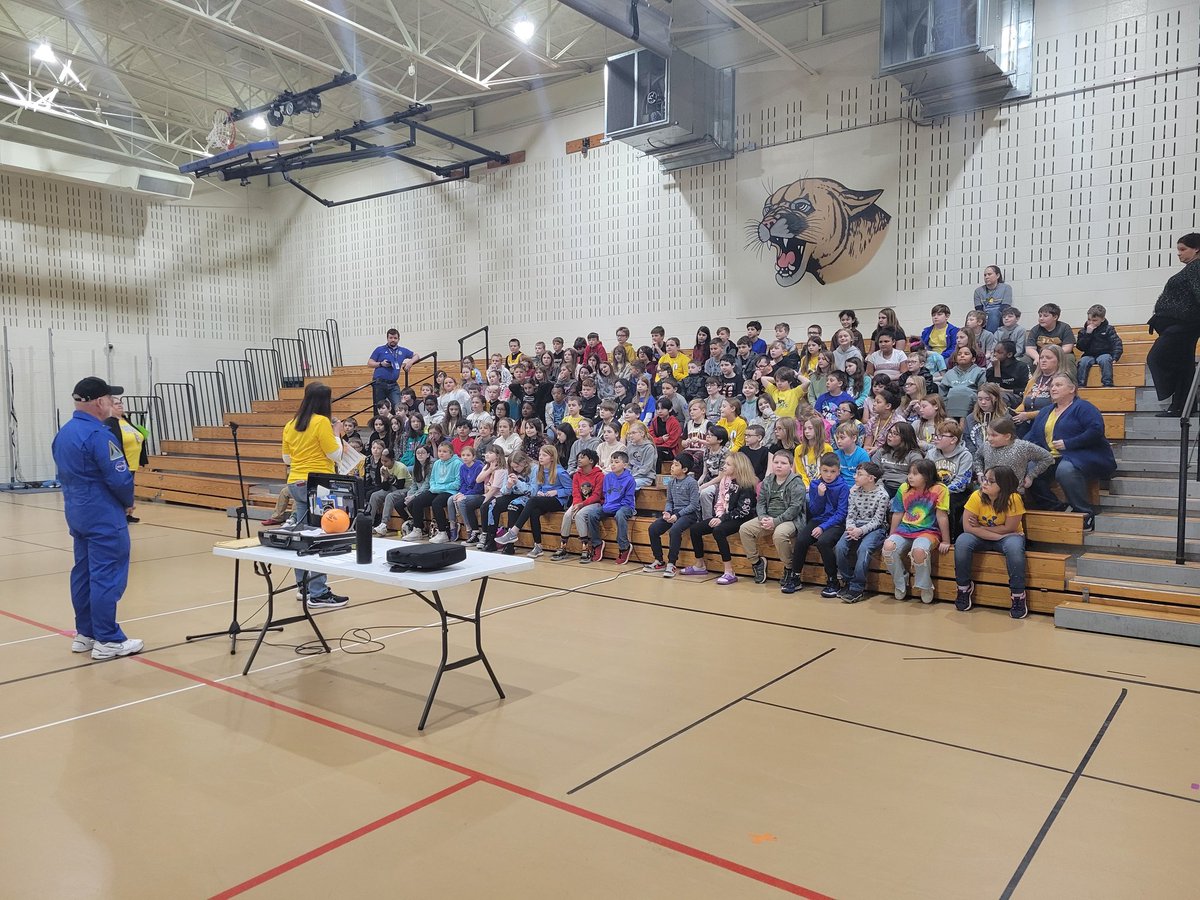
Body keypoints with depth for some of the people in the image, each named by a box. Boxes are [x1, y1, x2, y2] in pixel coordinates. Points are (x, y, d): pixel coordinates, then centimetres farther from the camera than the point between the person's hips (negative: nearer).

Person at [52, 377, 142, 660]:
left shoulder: (63, 434, 11)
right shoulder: (98, 434, -19)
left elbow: (65, 474, 18)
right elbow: (120, 478, -20)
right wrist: (128, 502, -1)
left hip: (77, 514, 10)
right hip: (104, 518, -10)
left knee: (83, 574, 14)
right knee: (107, 578, -4)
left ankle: (85, 634, 22)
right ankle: (107, 641, 0)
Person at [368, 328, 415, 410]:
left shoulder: (403, 351, 15)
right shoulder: (380, 350, 7)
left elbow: (415, 355, 26)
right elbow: (369, 363, 5)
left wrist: (410, 362, 6)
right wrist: (381, 364, -11)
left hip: (393, 384, 2)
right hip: (379, 383, -2)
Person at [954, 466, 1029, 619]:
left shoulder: (1013, 499, -22)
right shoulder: (977, 496, -17)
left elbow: (1009, 528, -18)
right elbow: (968, 527, -20)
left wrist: (981, 528, -18)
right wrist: (998, 536, -24)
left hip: (1008, 536, -2)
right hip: (982, 538, 2)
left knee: (1014, 547, -35)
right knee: (962, 542, -28)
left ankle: (1018, 594, -17)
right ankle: (964, 587, -9)